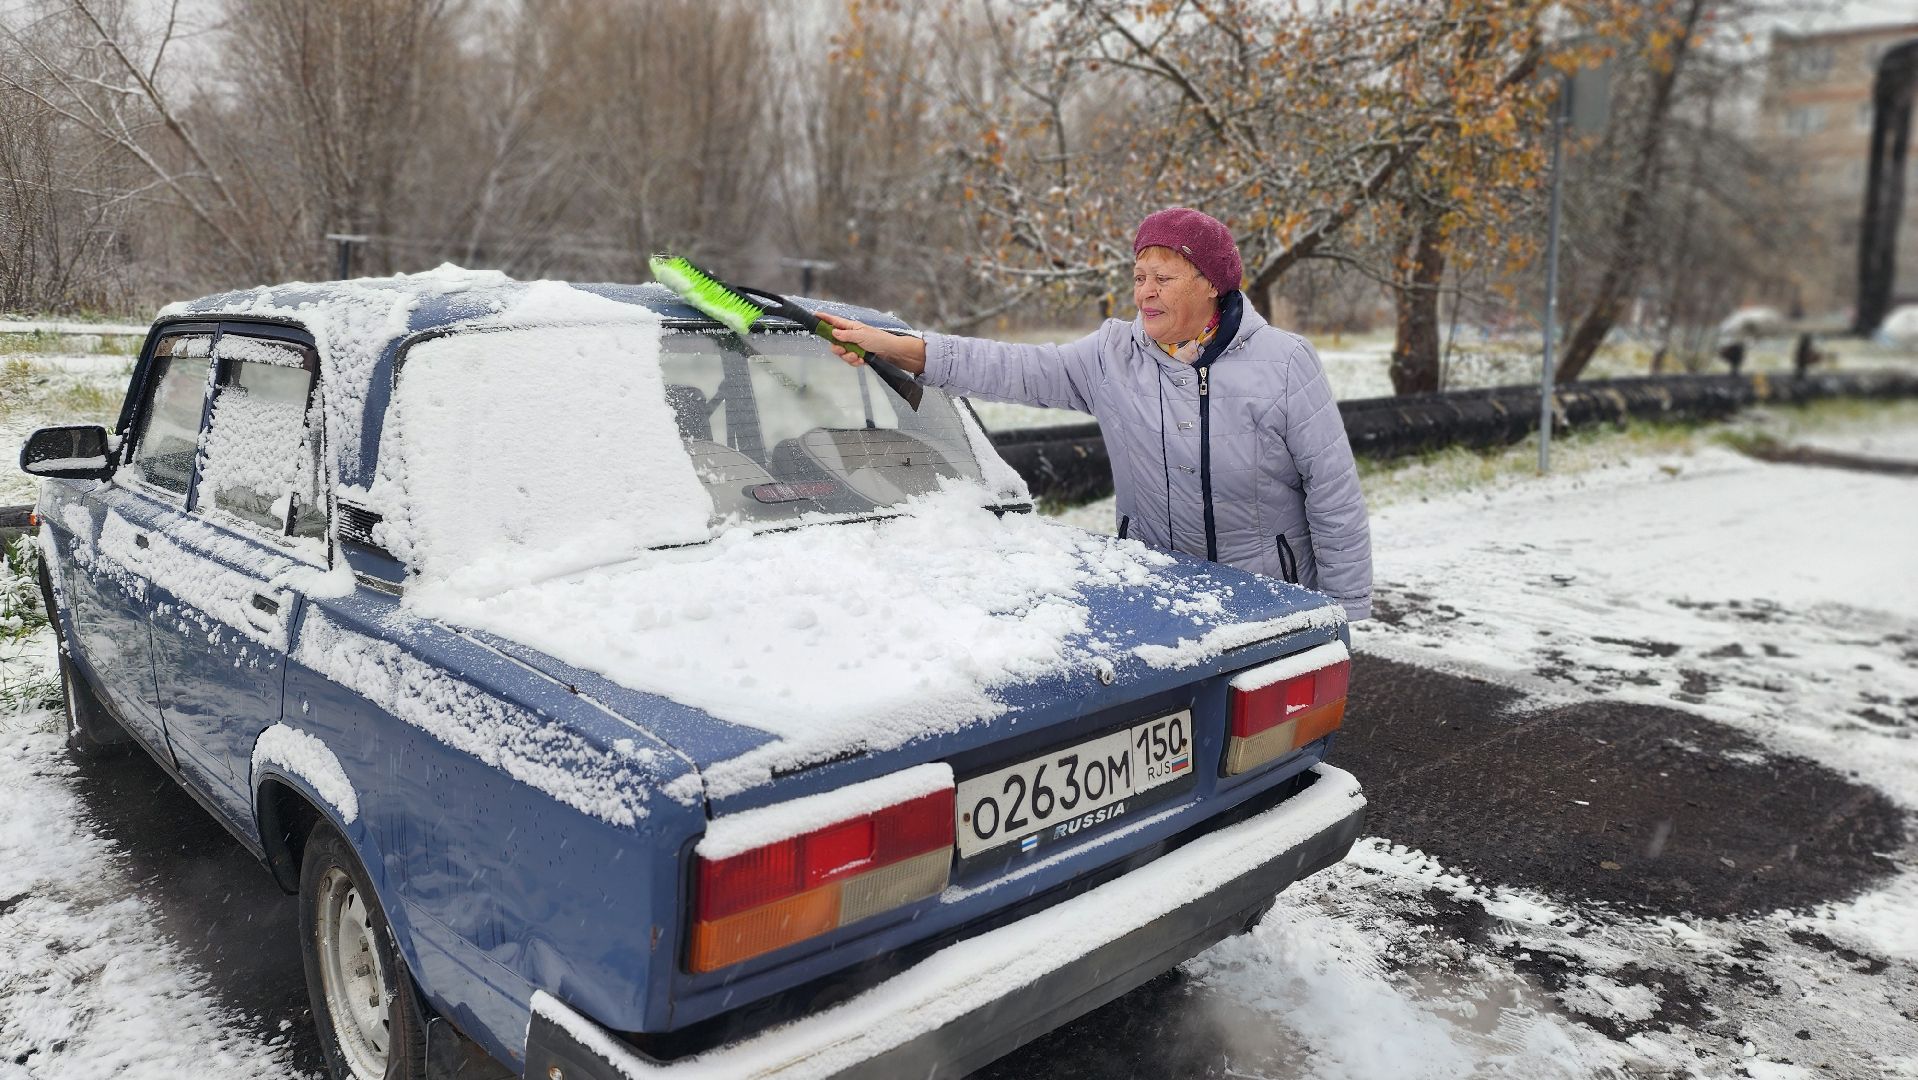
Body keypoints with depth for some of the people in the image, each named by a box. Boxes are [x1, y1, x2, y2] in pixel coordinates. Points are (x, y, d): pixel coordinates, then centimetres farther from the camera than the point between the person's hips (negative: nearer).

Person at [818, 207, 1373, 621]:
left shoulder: (1283, 362, -8)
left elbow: (1334, 491, -6)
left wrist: (1344, 608, -7)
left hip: (1273, 599, -2)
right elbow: (1015, 369, -9)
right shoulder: (1112, 355, 1)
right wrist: (895, 347, -20)